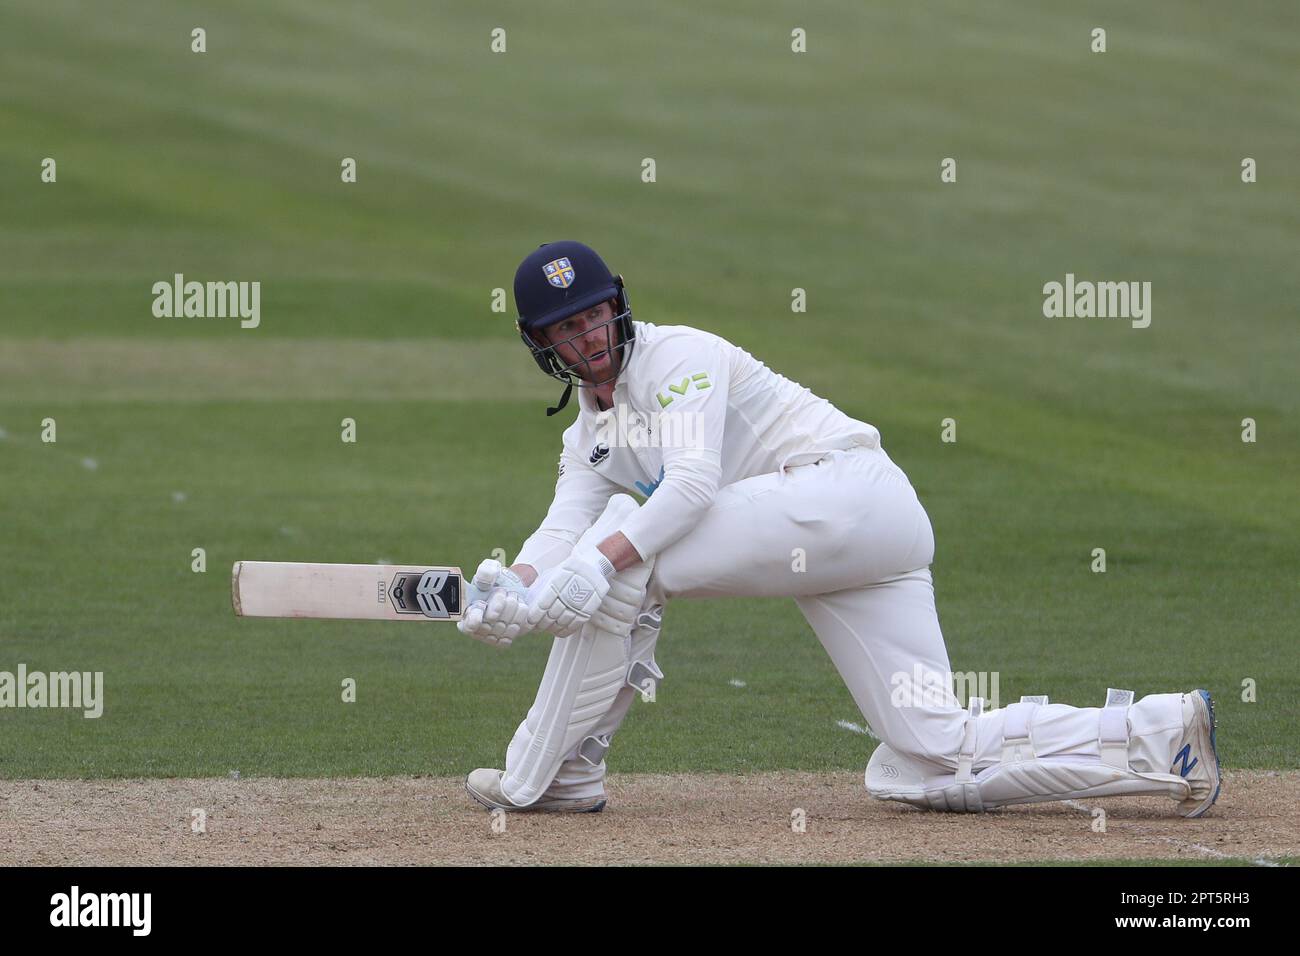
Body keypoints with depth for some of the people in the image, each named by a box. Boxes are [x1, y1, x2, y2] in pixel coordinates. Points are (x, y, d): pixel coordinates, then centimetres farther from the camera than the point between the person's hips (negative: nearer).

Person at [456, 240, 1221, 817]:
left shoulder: (677, 356, -4)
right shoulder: (591, 436, 22)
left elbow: (694, 484, -20)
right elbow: (563, 530, 5)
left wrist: (603, 561, -32)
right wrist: (511, 590, -17)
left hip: (851, 491, -10)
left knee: (625, 551, -16)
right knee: (941, 760, -1)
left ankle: (553, 774, -8)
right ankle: (1161, 734, 0)